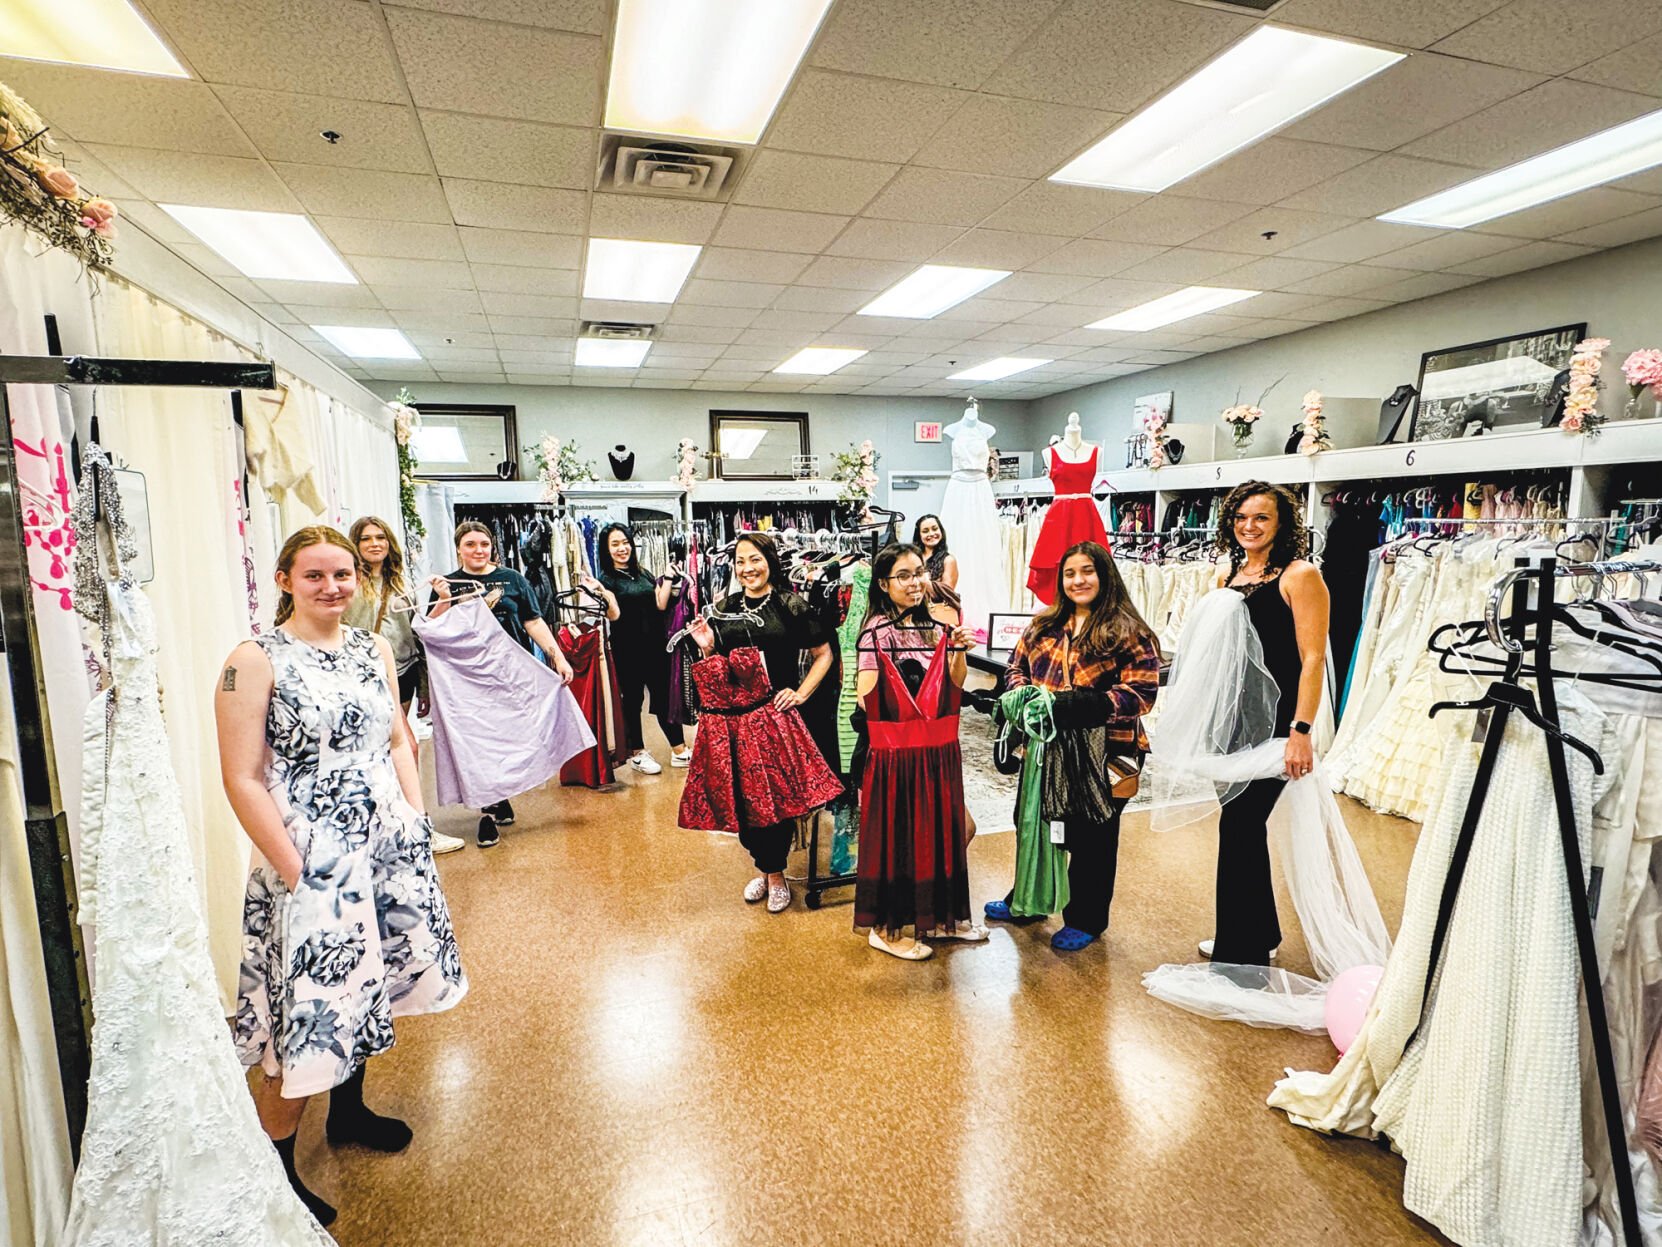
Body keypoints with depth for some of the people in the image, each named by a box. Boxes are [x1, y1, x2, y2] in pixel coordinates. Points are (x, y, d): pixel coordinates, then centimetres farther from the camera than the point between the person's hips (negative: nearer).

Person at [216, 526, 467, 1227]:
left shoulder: (375, 650, 6)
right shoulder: (255, 661, -12)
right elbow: (242, 780, -14)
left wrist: (414, 817, 3)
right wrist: (293, 870, -16)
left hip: (387, 848, 6)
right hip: (311, 861, -6)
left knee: (361, 991, 20)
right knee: (307, 1014, 2)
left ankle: (348, 1110, 42)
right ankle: (276, 1166, 24)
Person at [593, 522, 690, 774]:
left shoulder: (643, 574, 12)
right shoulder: (606, 578, -3)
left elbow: (661, 604, 5)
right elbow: (615, 614, -13)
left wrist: (668, 577, 2)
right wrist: (602, 594, -28)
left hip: (654, 645, 5)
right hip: (628, 649, -4)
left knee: (664, 696, 8)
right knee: (632, 700, 6)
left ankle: (679, 750, 15)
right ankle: (637, 753, 20)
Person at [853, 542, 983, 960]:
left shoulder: (938, 623, 6)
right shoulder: (877, 630, -11)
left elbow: (957, 682, 6)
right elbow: (865, 696, -16)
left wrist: (958, 647, -8)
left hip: (939, 748, 6)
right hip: (896, 750, -6)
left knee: (941, 829, 16)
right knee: (896, 832, 4)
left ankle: (941, 915, 34)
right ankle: (886, 927, 21)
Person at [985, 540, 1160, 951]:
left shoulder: (1128, 633, -11)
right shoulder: (1044, 626, 7)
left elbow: (1143, 692, -17)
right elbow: (1016, 666, 12)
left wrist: (1090, 705, -30)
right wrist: (1024, 695, -10)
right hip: (1044, 750, 6)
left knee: (1091, 839, 11)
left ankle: (1085, 920, 32)